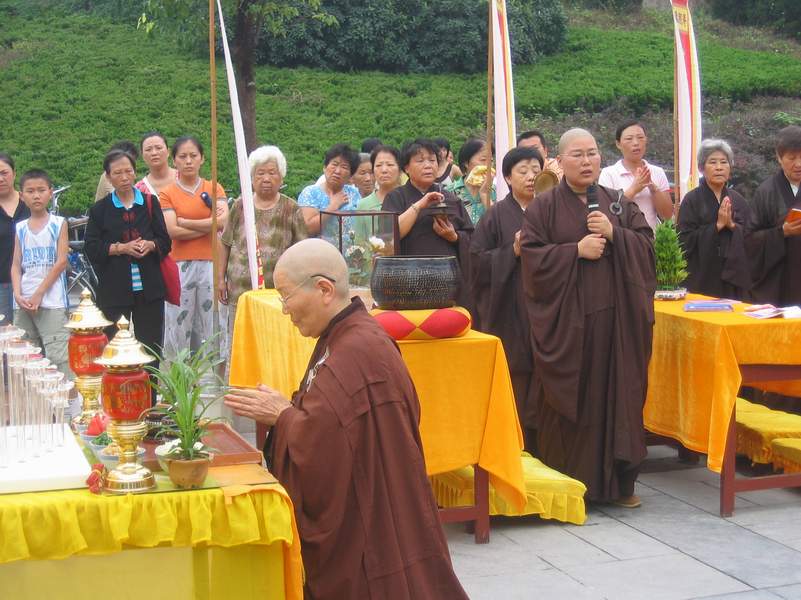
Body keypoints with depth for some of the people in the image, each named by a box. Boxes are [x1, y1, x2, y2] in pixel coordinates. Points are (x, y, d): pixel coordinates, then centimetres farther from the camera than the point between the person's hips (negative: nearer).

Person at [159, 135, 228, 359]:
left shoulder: (214, 189, 9)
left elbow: (224, 221, -8)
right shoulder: (167, 193, 5)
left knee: (209, 327, 2)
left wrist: (184, 222, -8)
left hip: (210, 264, 1)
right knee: (178, 326, -1)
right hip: (180, 265, -1)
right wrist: (210, 224, -8)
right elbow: (173, 231, -9)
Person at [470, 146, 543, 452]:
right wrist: (513, 251, -13)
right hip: (509, 312, -3)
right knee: (515, 389, -3)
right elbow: (477, 259, -3)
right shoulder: (497, 215, 2)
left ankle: (541, 451, 11)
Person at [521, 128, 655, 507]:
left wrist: (613, 234, -8)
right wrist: (577, 250, -13)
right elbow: (532, 255, -6)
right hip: (565, 322, -3)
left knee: (617, 396, 4)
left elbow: (647, 244, 7)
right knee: (569, 399, 0)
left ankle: (618, 482, 14)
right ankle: (568, 483, 10)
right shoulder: (543, 207, 2)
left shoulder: (618, 203, 13)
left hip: (615, 317, 3)